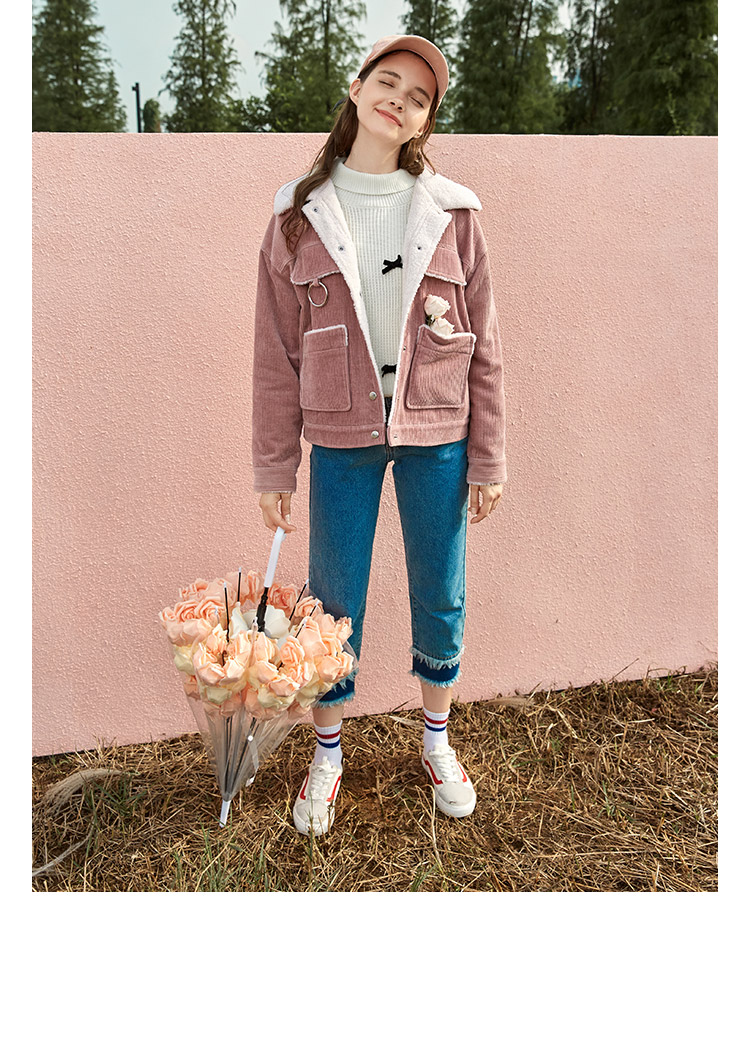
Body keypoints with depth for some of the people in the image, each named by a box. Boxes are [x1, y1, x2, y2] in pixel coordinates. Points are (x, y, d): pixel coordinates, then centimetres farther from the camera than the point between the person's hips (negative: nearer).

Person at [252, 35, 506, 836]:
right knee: (334, 604, 8)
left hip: (436, 436, 1)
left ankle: (437, 742, 36)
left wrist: (488, 461, 0)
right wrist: (274, 469, 0)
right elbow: (277, 354, 1)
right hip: (341, 438, 0)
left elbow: (482, 348, 2)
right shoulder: (299, 214, 1)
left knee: (440, 596, 11)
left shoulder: (451, 213, 1)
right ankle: (327, 756, 32)